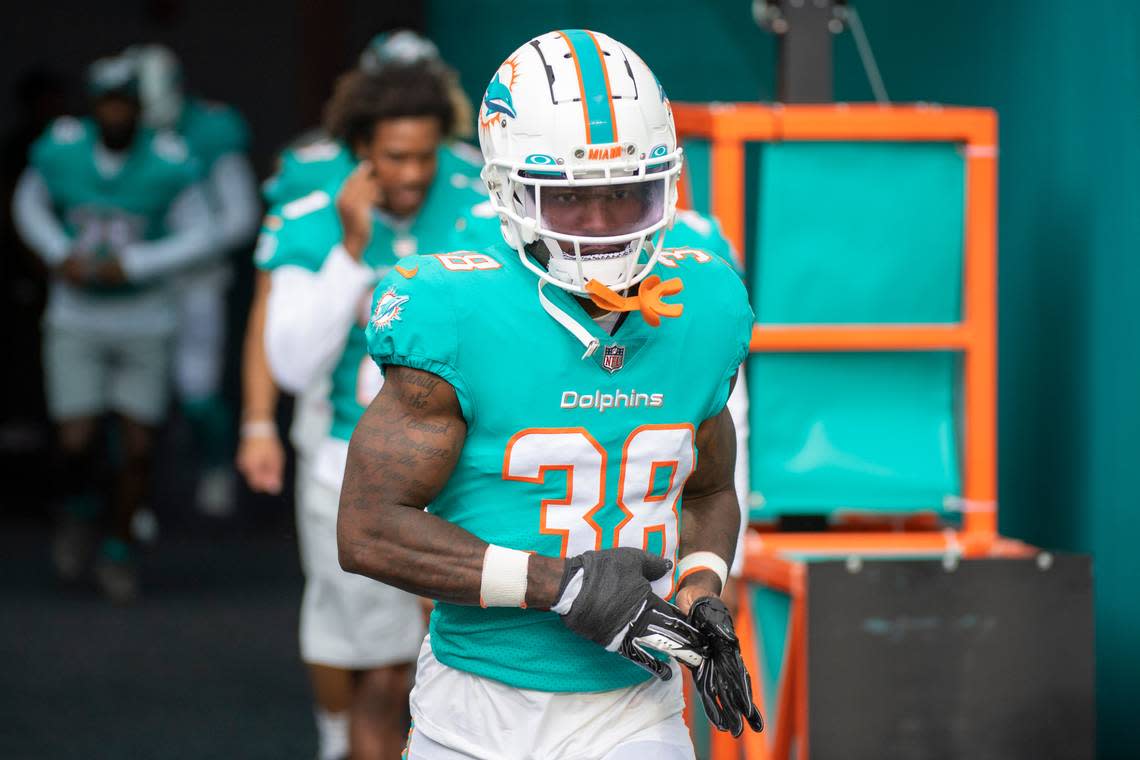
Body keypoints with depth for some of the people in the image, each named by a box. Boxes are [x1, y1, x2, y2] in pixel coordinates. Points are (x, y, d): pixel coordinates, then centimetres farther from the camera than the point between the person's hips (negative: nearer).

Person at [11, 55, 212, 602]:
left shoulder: (168, 163, -16)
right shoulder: (59, 151, -9)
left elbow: (198, 237, -7)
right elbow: (29, 206, 9)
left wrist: (133, 264, -19)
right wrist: (59, 254, -8)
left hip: (144, 323, 0)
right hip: (75, 322, 0)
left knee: (137, 449, 2)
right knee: (77, 444, -7)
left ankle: (118, 552, 23)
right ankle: (80, 511, 27)